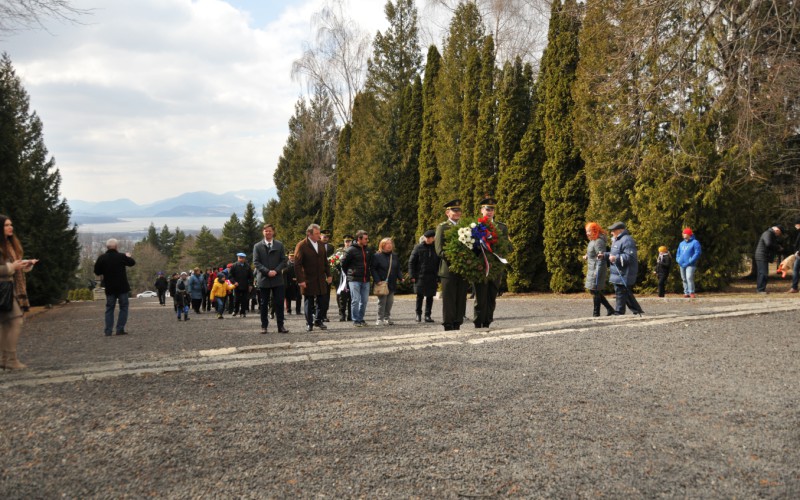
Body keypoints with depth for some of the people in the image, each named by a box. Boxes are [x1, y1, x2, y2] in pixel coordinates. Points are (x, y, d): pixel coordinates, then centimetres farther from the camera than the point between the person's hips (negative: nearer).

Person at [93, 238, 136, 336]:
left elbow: (97, 272, 2)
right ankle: (120, 329, -1)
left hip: (109, 288, 2)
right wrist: (128, 256, 28)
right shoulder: (122, 257, -10)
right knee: (123, 307, 7)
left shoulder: (102, 258, -5)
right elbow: (132, 263, 8)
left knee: (109, 308, 9)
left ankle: (108, 331, 3)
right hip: (122, 287, -2)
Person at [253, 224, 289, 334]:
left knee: (279, 303, -1)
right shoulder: (257, 246, 5)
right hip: (264, 279, -1)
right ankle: (264, 326, 11)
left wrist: (276, 271, -11)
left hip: (278, 279, 1)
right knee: (264, 304, 5)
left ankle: (280, 326, 3)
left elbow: (284, 260, 5)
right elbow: (256, 262, -2)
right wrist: (267, 271, -15)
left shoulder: (279, 245, 9)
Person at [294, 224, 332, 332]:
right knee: (309, 301, 3)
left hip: (320, 279, 5)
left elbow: (325, 261, 17)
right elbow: (297, 264, -12)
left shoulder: (320, 245, 10)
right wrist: (300, 280, -16)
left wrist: (328, 275, 11)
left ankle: (318, 321, 20)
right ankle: (309, 323, 13)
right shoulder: (301, 245, -10)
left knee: (320, 301, 7)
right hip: (308, 280, -5)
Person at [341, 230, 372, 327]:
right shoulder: (351, 250, -7)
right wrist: (349, 274, 5)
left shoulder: (367, 250, 10)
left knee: (364, 300, 7)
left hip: (365, 280, 6)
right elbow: (343, 263, -1)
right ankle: (355, 320, 2)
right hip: (354, 280, -5)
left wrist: (367, 274, 15)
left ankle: (361, 319, 18)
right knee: (355, 300, -6)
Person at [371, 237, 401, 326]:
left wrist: (400, 278, 3)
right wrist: (377, 280, -16)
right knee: (382, 301, -5)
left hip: (392, 283, 5)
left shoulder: (395, 256, 12)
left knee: (390, 302, 8)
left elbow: (397, 269, 18)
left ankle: (387, 318, 18)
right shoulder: (377, 256, -6)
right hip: (381, 283, -5)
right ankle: (380, 319, 2)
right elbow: (372, 269, -7)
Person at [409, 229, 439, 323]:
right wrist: (412, 276, -6)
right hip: (420, 276, -2)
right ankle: (418, 314, 13)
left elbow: (439, 264, 12)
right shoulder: (418, 248, 1)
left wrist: (438, 278, 5)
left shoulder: (436, 249, 7)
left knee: (430, 297, 4)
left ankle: (427, 315, 12)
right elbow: (411, 262, 2)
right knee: (420, 296, 0)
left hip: (432, 277, 2)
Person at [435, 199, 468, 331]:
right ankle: (448, 327, 2)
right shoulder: (442, 227, 1)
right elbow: (439, 250, -6)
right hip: (449, 269, -5)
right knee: (449, 300, -3)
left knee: (461, 299, 5)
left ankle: (457, 325, 10)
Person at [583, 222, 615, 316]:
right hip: (592, 270, 11)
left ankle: (596, 314, 3)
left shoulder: (599, 242, -17)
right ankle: (610, 309, 21)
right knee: (593, 291, 15)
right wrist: (587, 256, 9)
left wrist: (597, 272, -25)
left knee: (595, 291, -4)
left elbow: (601, 258, -22)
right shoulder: (592, 241, 13)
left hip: (597, 270, -11)